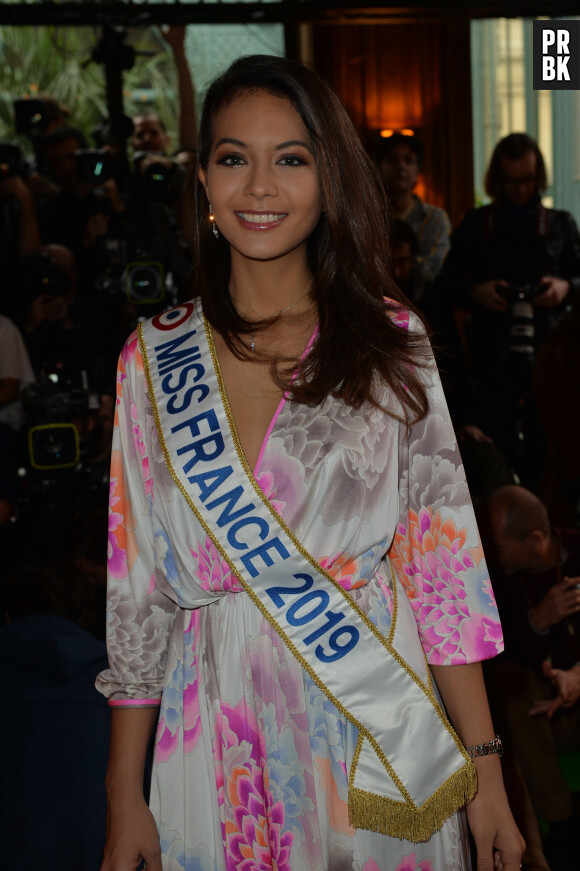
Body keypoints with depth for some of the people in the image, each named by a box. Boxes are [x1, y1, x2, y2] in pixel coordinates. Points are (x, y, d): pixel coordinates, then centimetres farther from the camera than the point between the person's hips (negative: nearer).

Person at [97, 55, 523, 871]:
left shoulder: (391, 342, -1)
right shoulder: (153, 360, 1)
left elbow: (444, 562, -3)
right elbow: (138, 591, 2)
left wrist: (484, 765, -7)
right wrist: (125, 797, 2)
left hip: (381, 733, -1)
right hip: (220, 751, 1)